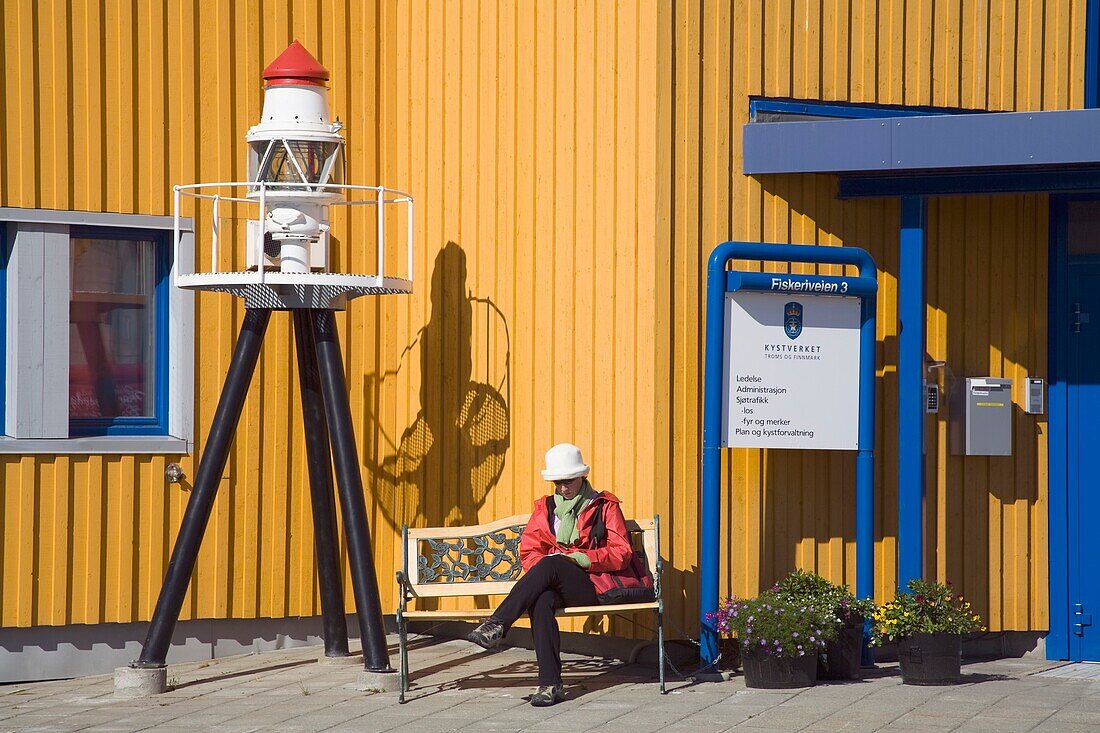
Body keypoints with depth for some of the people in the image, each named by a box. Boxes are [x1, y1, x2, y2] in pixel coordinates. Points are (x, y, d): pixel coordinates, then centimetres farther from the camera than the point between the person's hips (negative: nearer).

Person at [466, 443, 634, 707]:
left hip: (591, 584, -3)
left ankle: (497, 624, -39)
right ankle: (550, 684, -43)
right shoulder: (545, 508, 20)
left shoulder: (604, 507, 10)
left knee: (550, 564, -35)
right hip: (555, 585, 3)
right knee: (541, 602, -36)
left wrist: (583, 558, -12)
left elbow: (622, 553, 2)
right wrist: (542, 573, -9)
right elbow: (528, 552, 14)